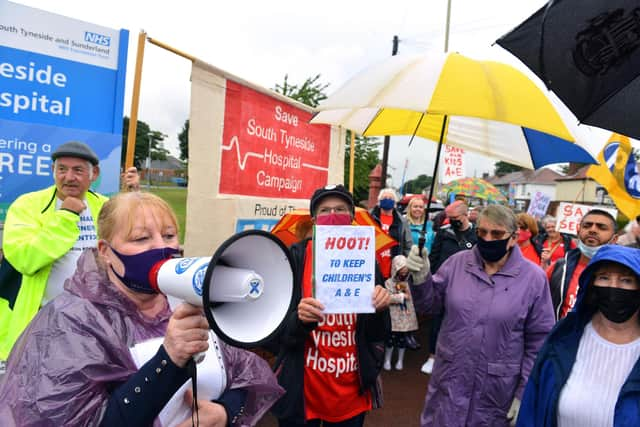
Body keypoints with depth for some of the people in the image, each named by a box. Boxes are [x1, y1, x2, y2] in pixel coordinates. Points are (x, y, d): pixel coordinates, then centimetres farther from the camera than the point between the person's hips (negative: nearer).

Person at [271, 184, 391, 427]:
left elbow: (378, 335, -1)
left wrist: (379, 310, -21)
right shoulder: (295, 257, -9)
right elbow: (278, 331, -9)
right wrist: (299, 320, -29)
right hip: (301, 392, -2)